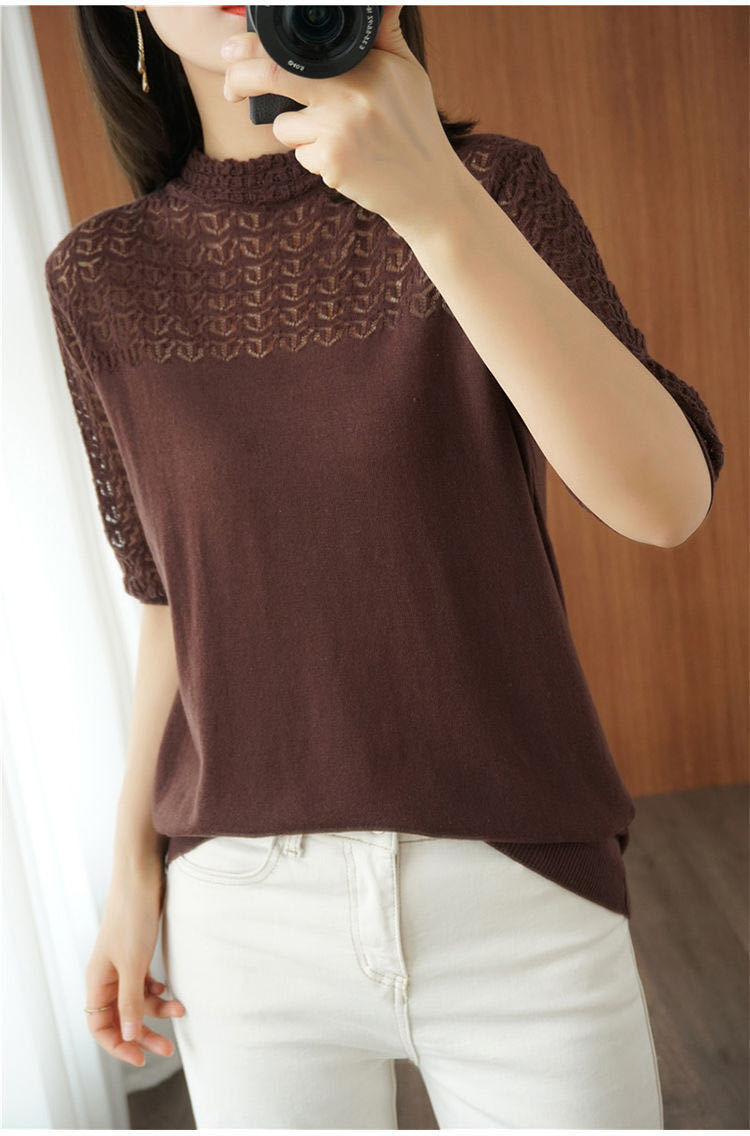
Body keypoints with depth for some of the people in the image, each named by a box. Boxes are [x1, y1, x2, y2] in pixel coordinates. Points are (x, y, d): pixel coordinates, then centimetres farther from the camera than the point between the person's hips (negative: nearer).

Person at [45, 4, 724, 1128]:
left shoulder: (498, 188, -5)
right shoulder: (105, 279, 1)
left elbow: (666, 498, -19)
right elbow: (179, 592, 8)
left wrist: (435, 200, -29)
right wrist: (133, 866, 6)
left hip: (517, 894, -1)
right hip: (250, 913, 2)